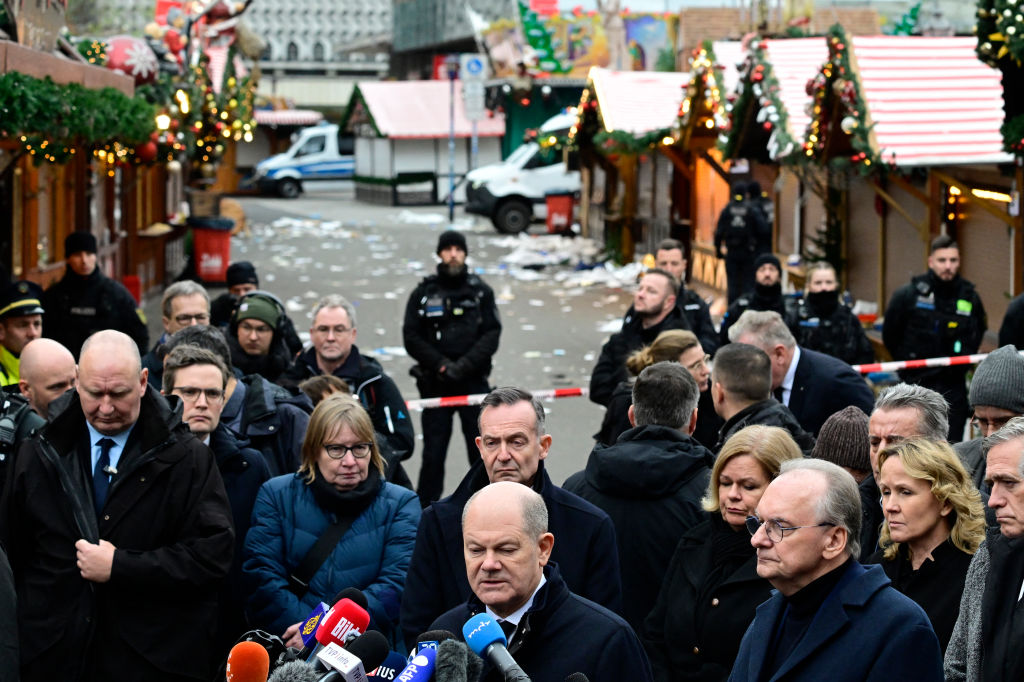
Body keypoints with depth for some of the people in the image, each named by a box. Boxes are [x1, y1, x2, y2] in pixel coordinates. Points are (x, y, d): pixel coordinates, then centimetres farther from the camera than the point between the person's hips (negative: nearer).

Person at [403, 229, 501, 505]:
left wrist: (464, 366, -14)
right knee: (433, 449, 1)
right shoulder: (423, 293, 4)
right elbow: (412, 337, 1)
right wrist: (441, 365, -11)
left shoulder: (481, 291, 6)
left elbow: (491, 335, 0)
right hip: (435, 383, 0)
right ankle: (425, 507, 9)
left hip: (474, 381, 0)